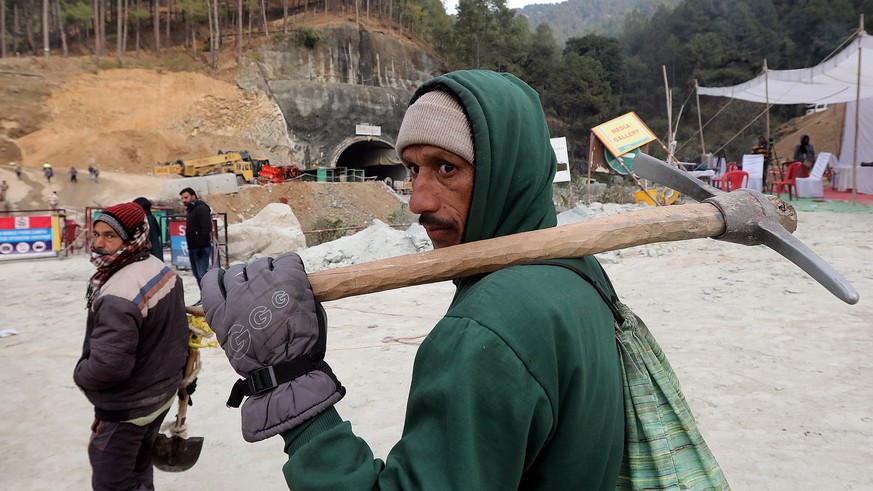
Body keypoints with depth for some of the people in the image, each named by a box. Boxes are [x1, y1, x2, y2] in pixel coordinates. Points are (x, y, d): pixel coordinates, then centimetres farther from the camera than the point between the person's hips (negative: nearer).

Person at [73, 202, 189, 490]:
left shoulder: (118, 296, -32)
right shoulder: (164, 271, -3)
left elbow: (108, 366, -31)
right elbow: (174, 329, 9)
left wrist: (80, 373, -10)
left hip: (126, 408, -9)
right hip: (162, 392, 9)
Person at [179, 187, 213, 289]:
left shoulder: (201, 208, -11)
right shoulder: (191, 210, 20)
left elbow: (206, 228, -21)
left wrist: (201, 246, -24)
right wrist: (191, 246, 18)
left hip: (201, 248, -10)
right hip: (193, 248, 10)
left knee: (202, 274, -15)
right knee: (197, 274, 12)